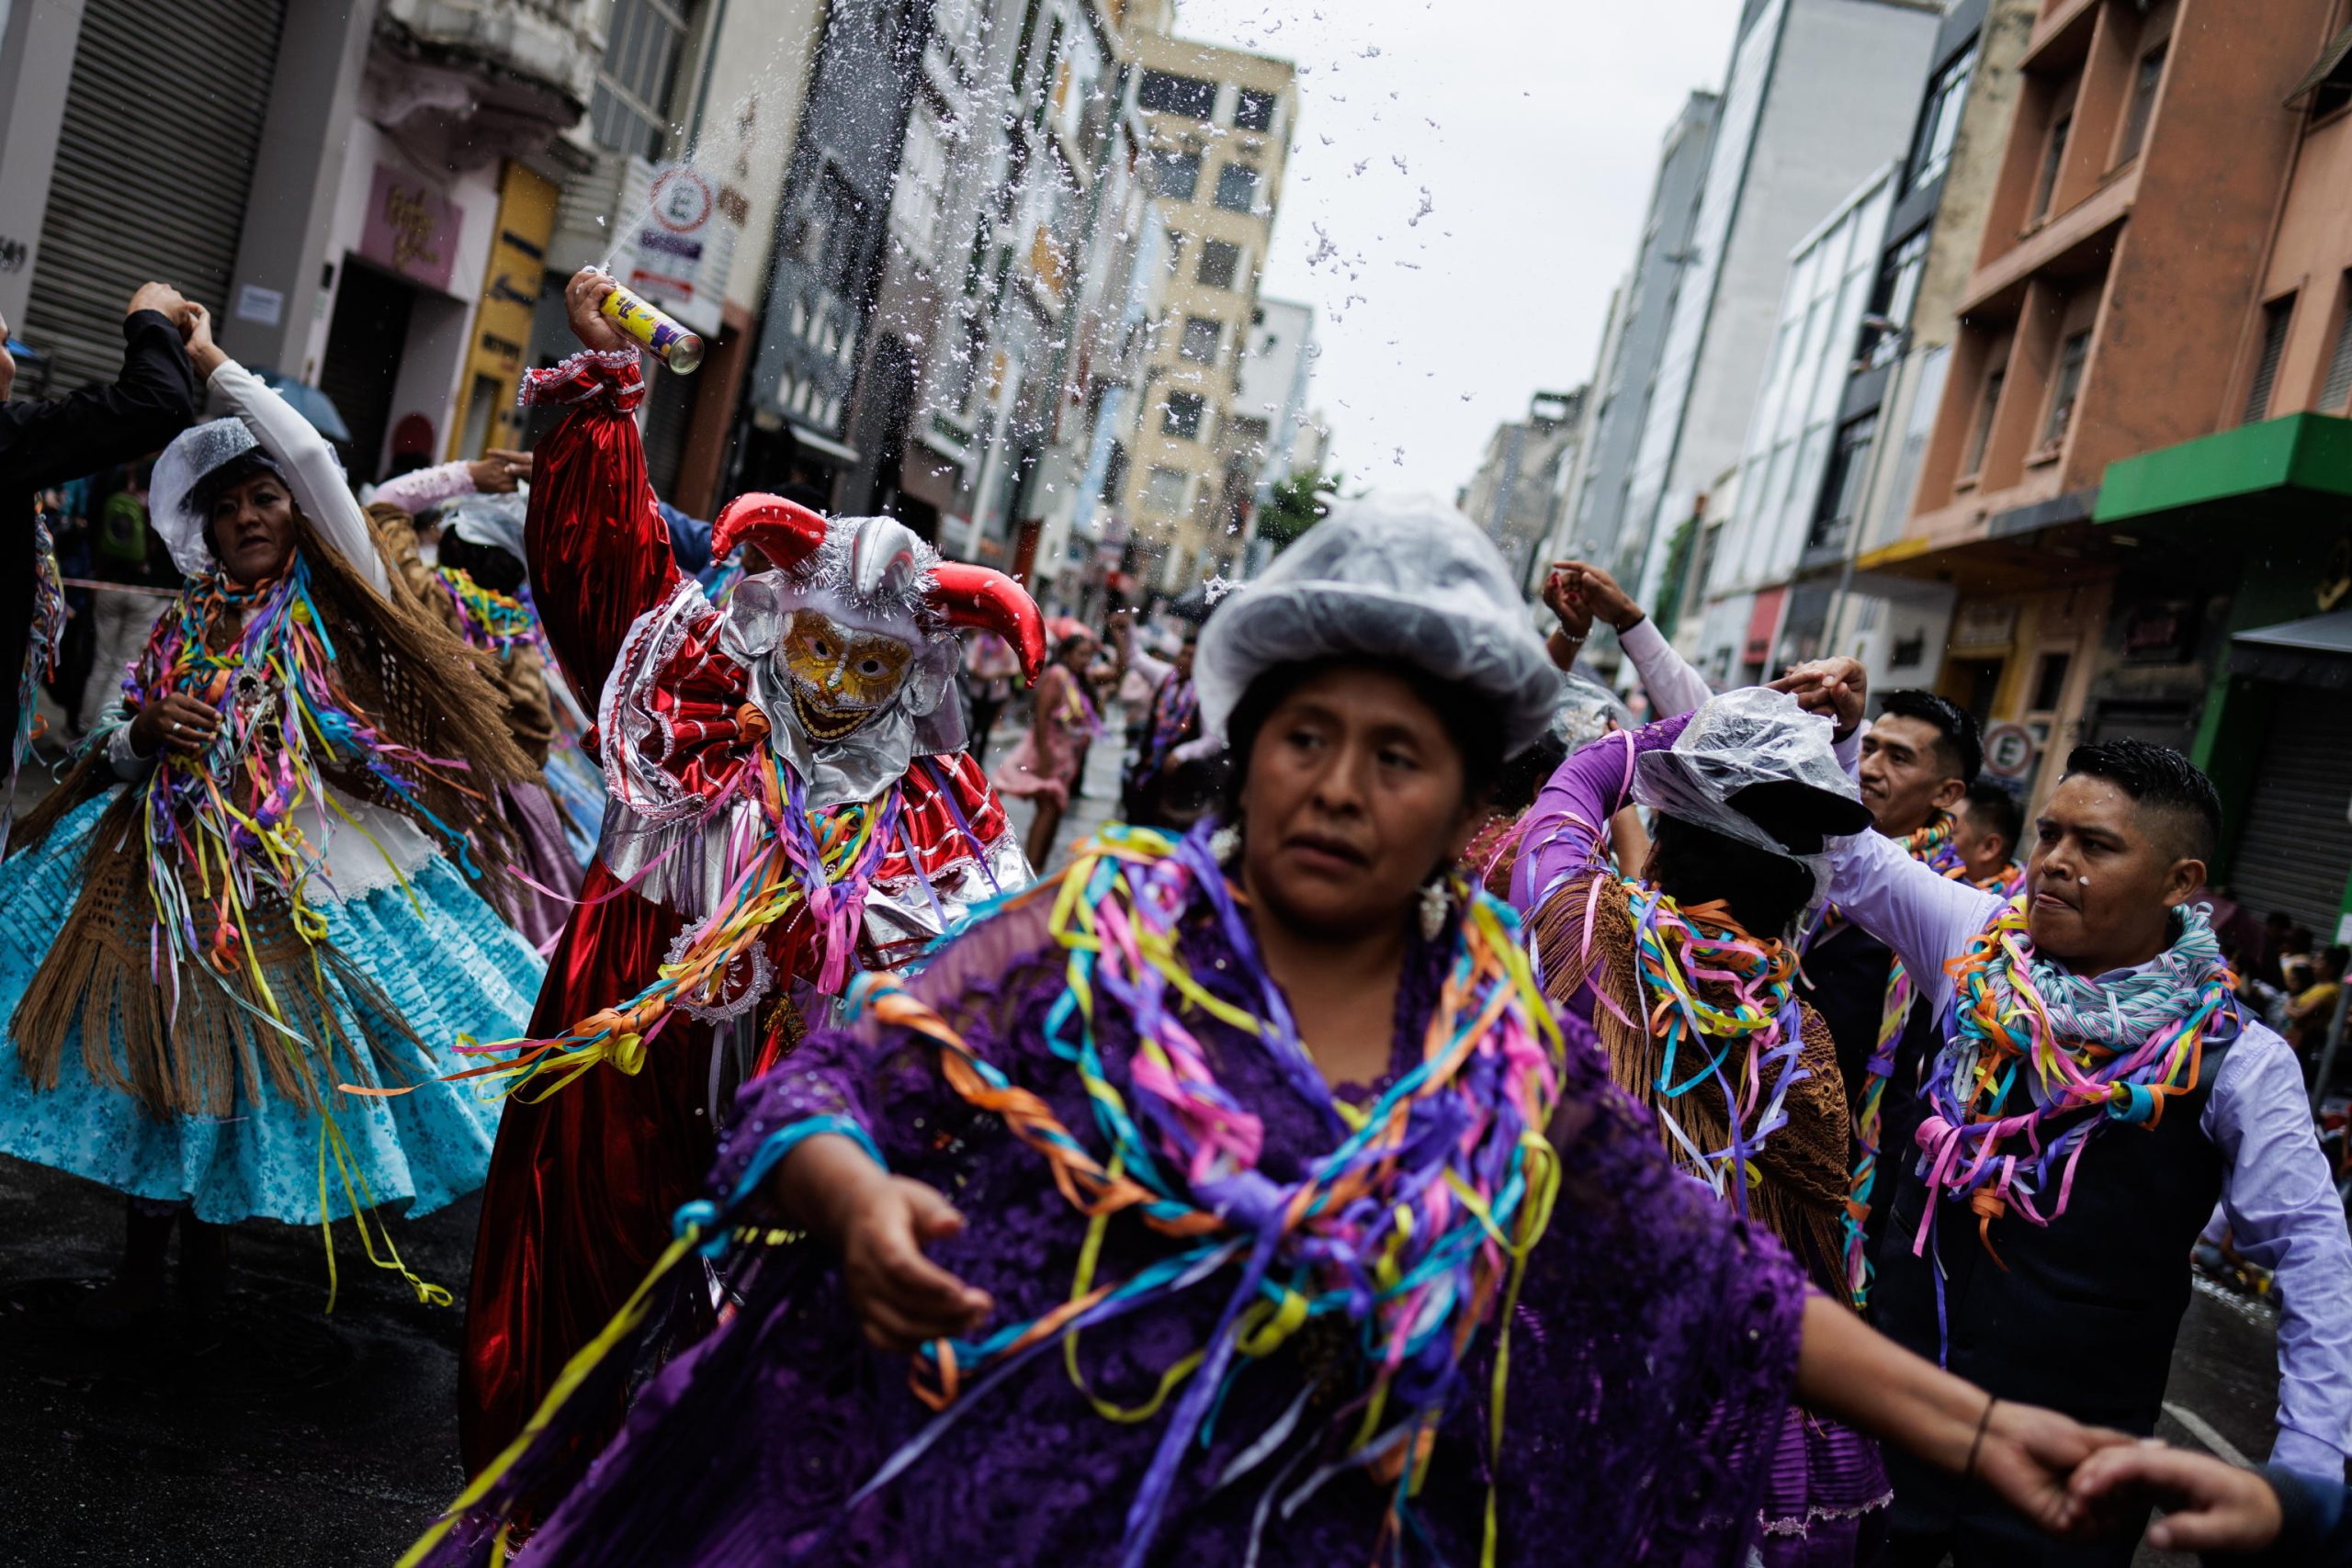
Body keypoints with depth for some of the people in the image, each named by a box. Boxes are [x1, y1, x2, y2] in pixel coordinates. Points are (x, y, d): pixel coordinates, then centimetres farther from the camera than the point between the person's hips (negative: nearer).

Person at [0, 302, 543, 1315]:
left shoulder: (337, 601, 4)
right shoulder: (189, 627, 14)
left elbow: (310, 455, -6)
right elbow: (115, 752, 15)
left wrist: (215, 364, 3)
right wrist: (145, 733, -9)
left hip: (308, 879, -2)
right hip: (182, 871, 3)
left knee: (267, 1064, 0)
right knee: (157, 1054, 3)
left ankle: (206, 1241, 21)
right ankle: (147, 1242, 20)